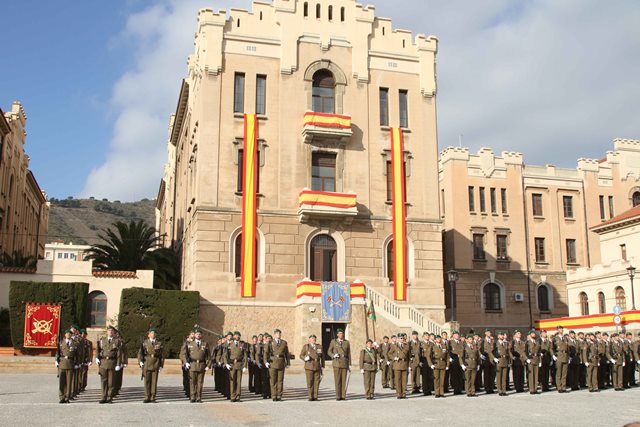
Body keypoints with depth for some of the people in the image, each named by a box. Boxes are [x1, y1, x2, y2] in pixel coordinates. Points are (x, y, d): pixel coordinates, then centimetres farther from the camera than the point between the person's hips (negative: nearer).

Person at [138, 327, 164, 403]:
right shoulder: (144, 342, 9)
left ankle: (152, 398, 7)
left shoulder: (159, 343, 9)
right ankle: (147, 398, 7)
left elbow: (162, 355, 9)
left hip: (155, 365, 0)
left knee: (154, 382, 0)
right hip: (146, 364, 0)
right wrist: (140, 361, -10)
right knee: (147, 381, 0)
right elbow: (140, 353, 5)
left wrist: (161, 365, 4)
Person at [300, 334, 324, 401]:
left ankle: (315, 397, 5)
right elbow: (301, 355, 3)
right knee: (310, 382, -4)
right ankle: (311, 397, 1)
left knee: (317, 382, -1)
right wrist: (305, 358, -17)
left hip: (317, 367, 2)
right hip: (309, 367, -2)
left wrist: (322, 366, 8)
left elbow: (322, 357, 13)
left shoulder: (319, 347, 10)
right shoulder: (305, 346, 3)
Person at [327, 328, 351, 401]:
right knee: (337, 380, -3)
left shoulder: (347, 342, 8)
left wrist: (350, 365, 5)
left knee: (344, 380, 0)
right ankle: (338, 396, 2)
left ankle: (343, 396, 4)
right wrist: (333, 355, -15)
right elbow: (329, 352, 6)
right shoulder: (333, 341, 3)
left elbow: (349, 354, 9)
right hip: (336, 363, -2)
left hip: (345, 363, 2)